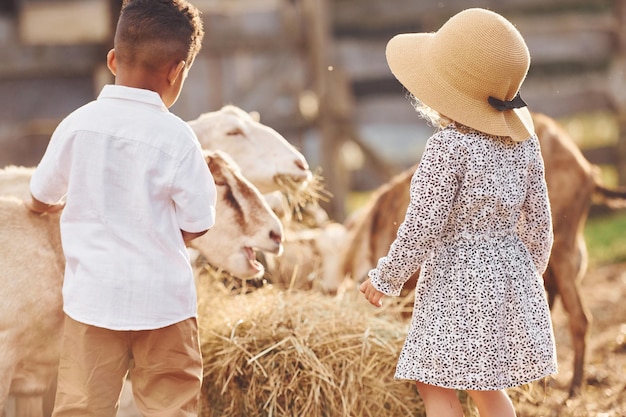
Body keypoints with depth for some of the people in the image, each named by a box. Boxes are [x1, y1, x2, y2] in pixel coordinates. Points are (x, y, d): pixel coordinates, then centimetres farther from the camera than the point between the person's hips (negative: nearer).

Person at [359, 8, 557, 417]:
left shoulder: (448, 146, -19)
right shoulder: (523, 140, 1)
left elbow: (423, 227, -17)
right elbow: (539, 220, 7)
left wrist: (386, 278, -4)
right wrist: (530, 275, 23)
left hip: (457, 280, -7)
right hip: (511, 276, 8)